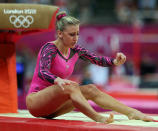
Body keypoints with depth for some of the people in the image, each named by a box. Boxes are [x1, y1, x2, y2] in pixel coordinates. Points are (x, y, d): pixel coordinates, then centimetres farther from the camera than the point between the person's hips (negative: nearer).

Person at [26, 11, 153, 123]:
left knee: (90, 90, -12)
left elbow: (98, 60, 6)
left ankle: (132, 112, -22)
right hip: (35, 101, -7)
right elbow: (42, 72, -34)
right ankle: (98, 117, -50)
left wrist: (115, 62, -17)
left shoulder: (75, 50, 5)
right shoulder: (50, 49, -17)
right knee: (71, 87, -32)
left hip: (52, 106, 7)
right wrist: (58, 80, -55)